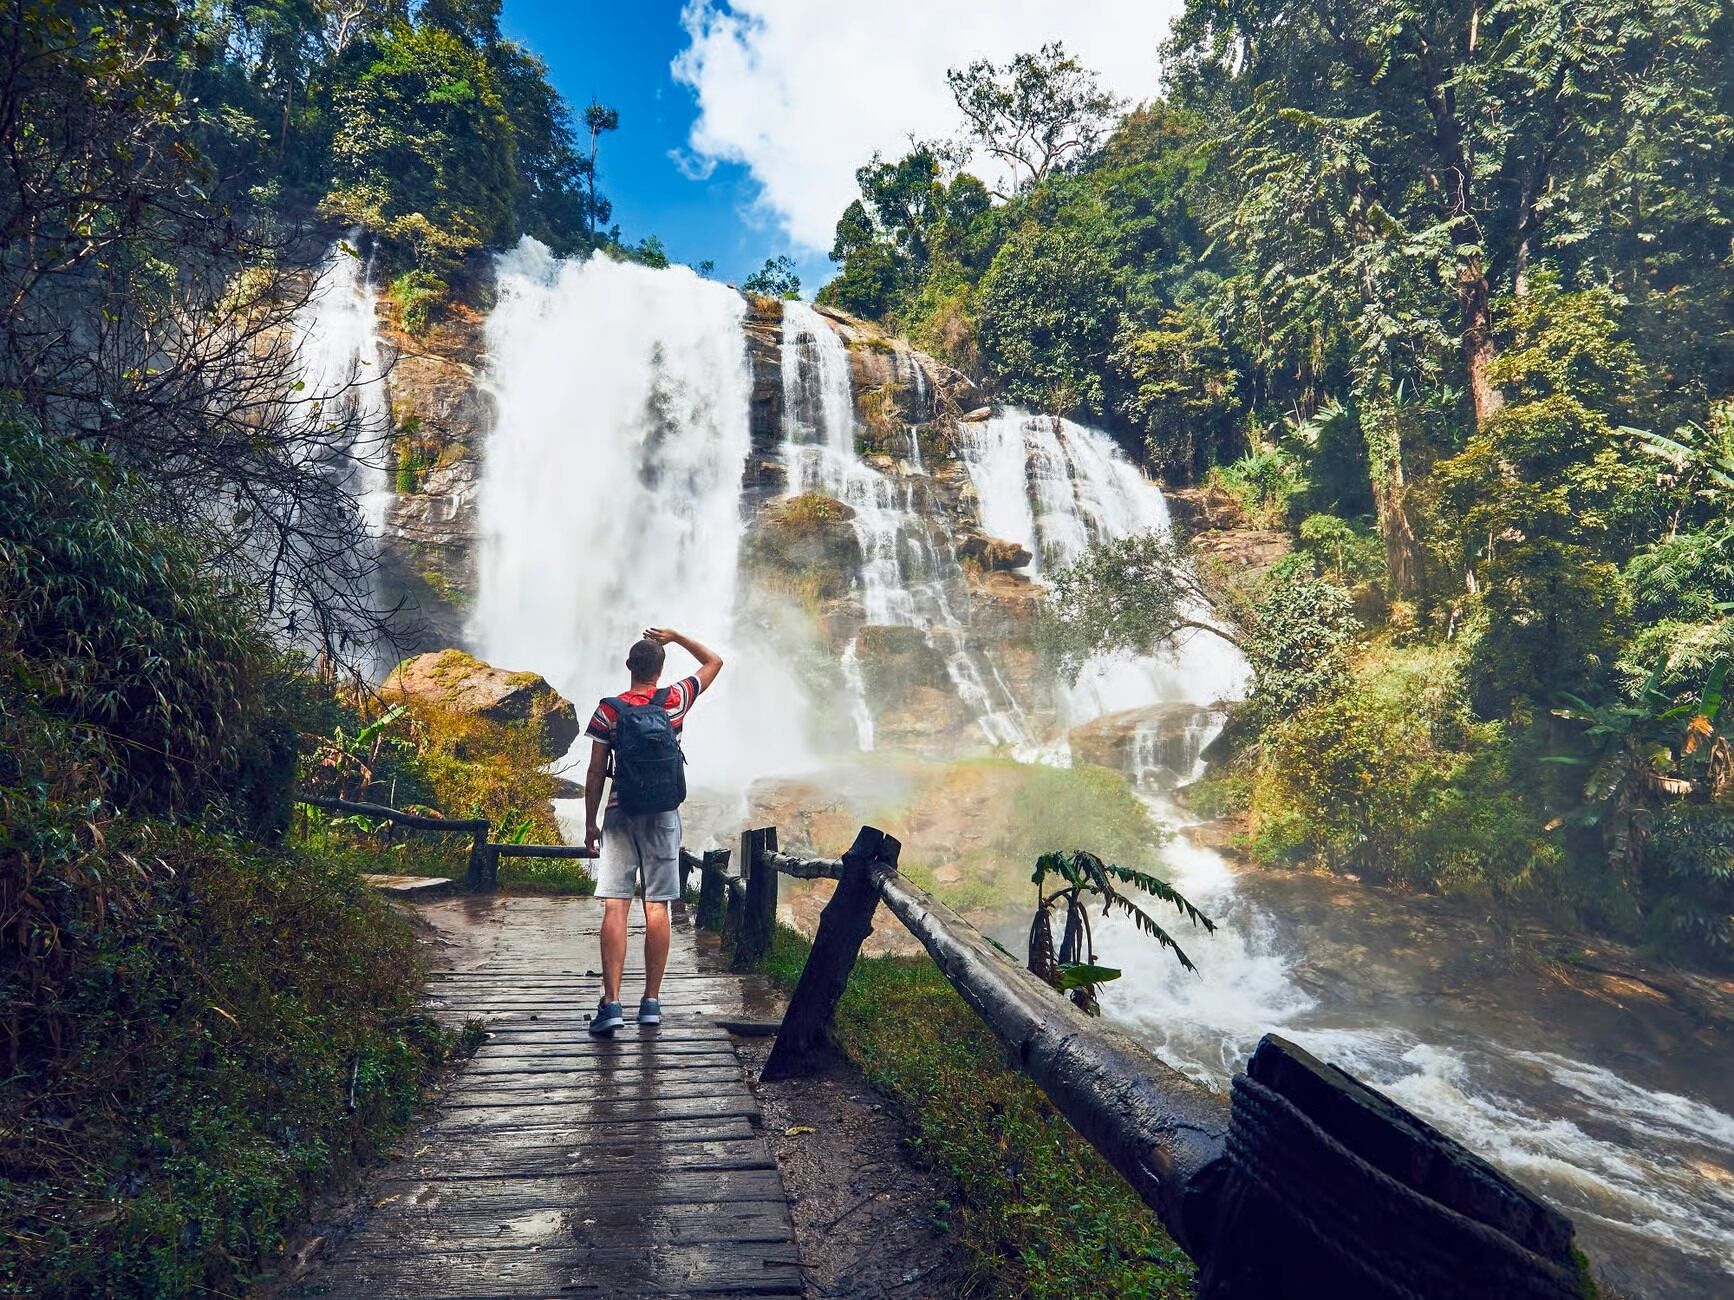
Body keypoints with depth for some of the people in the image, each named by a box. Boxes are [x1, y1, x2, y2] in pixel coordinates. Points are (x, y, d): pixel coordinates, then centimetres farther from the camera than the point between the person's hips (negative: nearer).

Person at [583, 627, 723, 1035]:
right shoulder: (675, 700, 0)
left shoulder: (609, 709, -3)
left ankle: (611, 1003, -7)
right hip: (663, 816, 1)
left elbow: (596, 771, -2)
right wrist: (676, 637, 20)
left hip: (621, 816, -1)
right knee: (657, 907, 5)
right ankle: (651, 1001, 9)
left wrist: (590, 822, 6)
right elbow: (714, 661, 15)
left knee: (615, 907, -2)